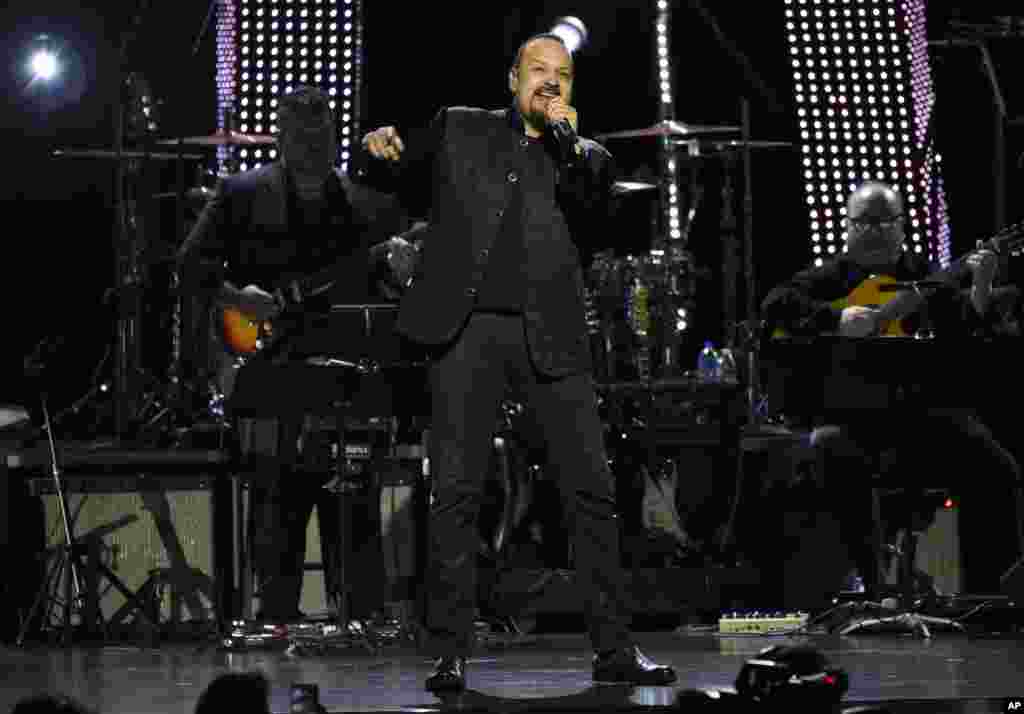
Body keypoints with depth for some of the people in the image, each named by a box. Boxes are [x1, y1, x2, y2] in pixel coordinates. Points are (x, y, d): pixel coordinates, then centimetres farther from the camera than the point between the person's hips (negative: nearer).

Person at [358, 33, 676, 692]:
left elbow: (596, 225, -1)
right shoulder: (460, 129, 16)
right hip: (468, 328, -1)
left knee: (593, 490, -2)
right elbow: (402, 181, 19)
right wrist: (382, 153, -4)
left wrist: (567, 143, -9)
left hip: (549, 337, 1)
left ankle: (615, 649, 3)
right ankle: (451, 654, 1)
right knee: (456, 492, -4)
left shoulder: (588, 158, 16)